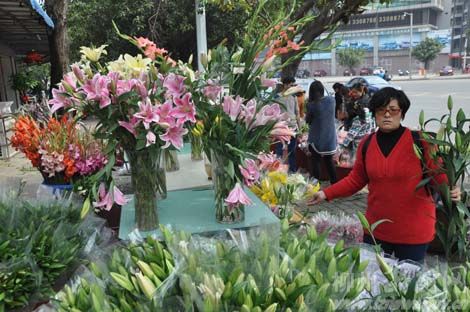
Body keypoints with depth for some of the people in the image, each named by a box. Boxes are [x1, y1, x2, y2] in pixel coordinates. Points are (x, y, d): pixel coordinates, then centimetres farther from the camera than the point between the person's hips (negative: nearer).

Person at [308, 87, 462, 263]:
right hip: (376, 229, 3)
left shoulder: (419, 141, -11)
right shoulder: (366, 144, 0)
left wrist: (451, 192, -28)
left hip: (413, 231, -3)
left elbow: (439, 177, -7)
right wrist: (327, 194, 0)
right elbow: (355, 180, 7)